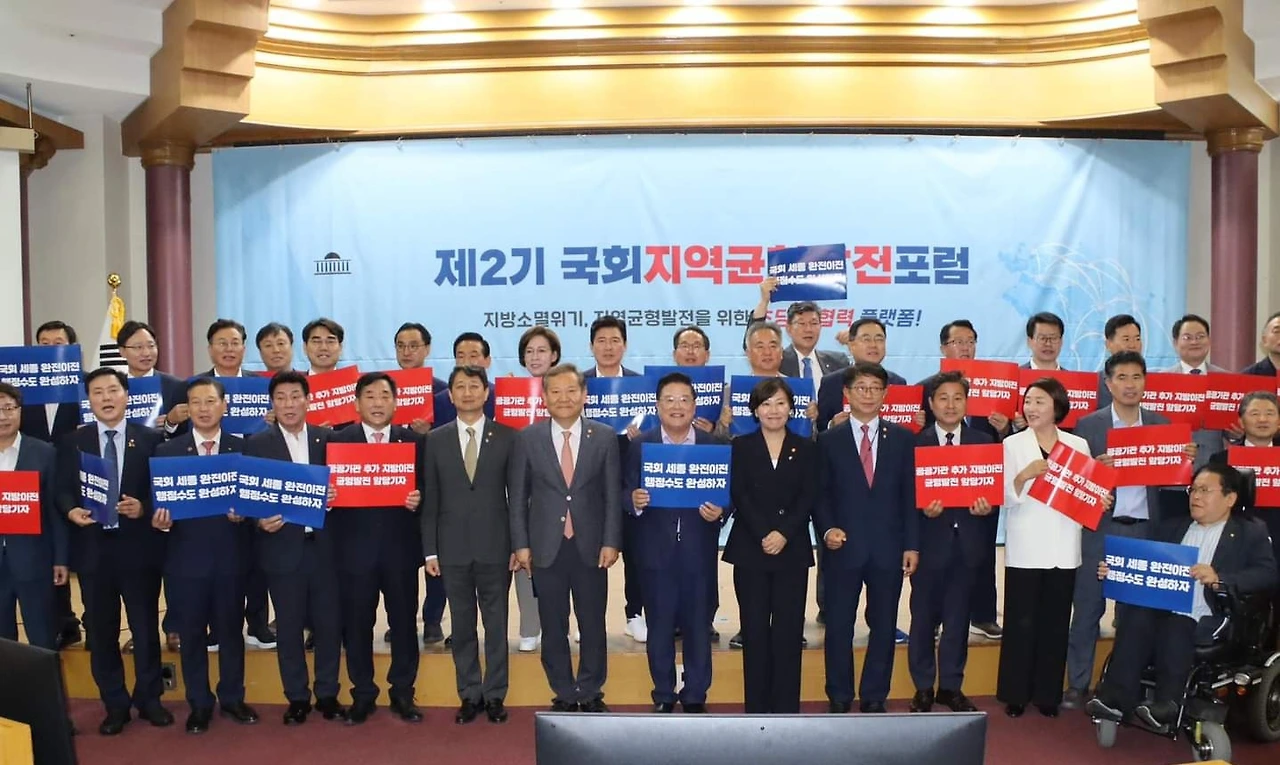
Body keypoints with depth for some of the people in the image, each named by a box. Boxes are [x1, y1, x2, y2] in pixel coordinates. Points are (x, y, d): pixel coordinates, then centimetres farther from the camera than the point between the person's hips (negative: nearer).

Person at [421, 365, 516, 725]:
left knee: (497, 624, 7)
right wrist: (430, 550, 1)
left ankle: (495, 695, 19)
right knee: (462, 626, 9)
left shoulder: (507, 437, 0)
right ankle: (469, 695, 22)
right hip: (453, 548, 1)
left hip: (495, 547, -1)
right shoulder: (436, 440, 5)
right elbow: (430, 500, 4)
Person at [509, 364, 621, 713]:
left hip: (591, 546, 0)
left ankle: (591, 694, 24)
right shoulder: (528, 438, 1)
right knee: (553, 626, 9)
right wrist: (521, 544, -2)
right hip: (546, 547, 0)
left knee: (593, 624, 8)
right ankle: (564, 695, 24)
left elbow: (613, 494, 1)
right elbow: (518, 496, 2)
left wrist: (611, 542, -6)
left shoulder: (605, 437, 0)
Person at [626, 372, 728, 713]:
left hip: (698, 551, 0)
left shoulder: (714, 445, 3)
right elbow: (627, 493, -1)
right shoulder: (639, 445, 2)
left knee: (698, 625, 8)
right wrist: (634, 500, -23)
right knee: (659, 625, 8)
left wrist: (720, 511, -18)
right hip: (656, 551, 0)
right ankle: (663, 695, 22)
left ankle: (695, 696, 23)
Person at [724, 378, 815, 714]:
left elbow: (809, 497, -1)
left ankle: (786, 706, 11)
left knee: (788, 629, 1)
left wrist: (784, 533, -14)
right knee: (755, 629, 3)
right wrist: (763, 534, -15)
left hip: (793, 551, 1)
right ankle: (756, 705, 13)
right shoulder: (741, 446, 6)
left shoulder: (806, 448, 8)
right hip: (750, 550, 0)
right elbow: (739, 496, -3)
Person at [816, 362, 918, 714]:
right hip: (843, 546, -1)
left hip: (888, 547, 1)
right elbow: (820, 494, 3)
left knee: (884, 625, 8)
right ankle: (839, 697, 18)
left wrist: (911, 544, 0)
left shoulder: (902, 438, 7)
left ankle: (875, 697, 21)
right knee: (838, 625, 5)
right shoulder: (829, 440, 4)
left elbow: (910, 495, 5)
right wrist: (826, 529, -13)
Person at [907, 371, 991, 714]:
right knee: (924, 617, 6)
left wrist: (987, 506, -14)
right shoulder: (915, 442, 0)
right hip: (929, 541, -2)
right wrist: (922, 508, -21)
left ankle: (951, 686, 24)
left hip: (968, 542, 2)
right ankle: (923, 687, 19)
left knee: (958, 618, 11)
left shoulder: (984, 441, 8)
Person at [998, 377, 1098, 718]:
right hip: (1024, 549, -2)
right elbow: (1006, 498, -6)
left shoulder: (1078, 445, 8)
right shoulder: (1013, 444, 2)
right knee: (1021, 622, 1)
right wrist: (1023, 476, -23)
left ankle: (1047, 694, 20)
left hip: (1063, 550, 2)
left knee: (1055, 623, 8)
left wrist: (1100, 501, -11)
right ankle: (1015, 694, 13)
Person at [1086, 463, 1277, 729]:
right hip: (1160, 607, 4)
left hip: (1206, 617, -4)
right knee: (1136, 618, -30)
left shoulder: (1251, 532, 13)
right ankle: (1117, 697, -36)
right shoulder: (1171, 527, 26)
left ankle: (1167, 705, -35)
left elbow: (1267, 574, -3)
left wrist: (1219, 578, -20)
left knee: (1175, 627, -36)